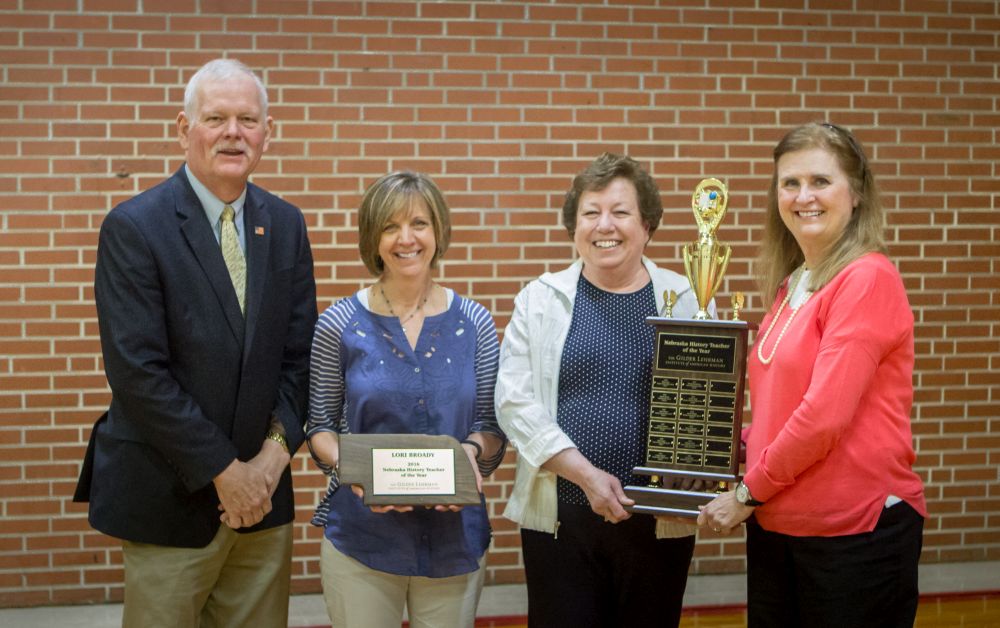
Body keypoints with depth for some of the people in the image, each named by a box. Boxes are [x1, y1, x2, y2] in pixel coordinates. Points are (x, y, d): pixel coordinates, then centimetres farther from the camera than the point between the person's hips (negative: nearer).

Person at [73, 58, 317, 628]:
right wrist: (225, 471, -15)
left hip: (262, 493, 5)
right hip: (170, 497, -4)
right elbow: (137, 371, -16)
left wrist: (274, 453, -9)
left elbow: (299, 353, 6)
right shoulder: (133, 227, -10)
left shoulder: (285, 224, 6)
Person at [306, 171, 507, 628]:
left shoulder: (474, 323, 2)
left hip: (455, 536, 2)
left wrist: (473, 452, -16)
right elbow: (320, 426, 3)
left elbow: (493, 425, 6)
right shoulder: (340, 324, -3)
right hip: (361, 539, -1)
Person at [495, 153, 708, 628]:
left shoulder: (686, 299, 4)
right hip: (559, 518, 0)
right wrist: (585, 473, -14)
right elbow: (514, 401, -4)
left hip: (660, 521, 1)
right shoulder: (541, 299, 3)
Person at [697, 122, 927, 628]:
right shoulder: (790, 286, 11)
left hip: (855, 529, -7)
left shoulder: (867, 278, -14)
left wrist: (750, 491, -10)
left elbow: (824, 415, -20)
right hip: (775, 527, 8)